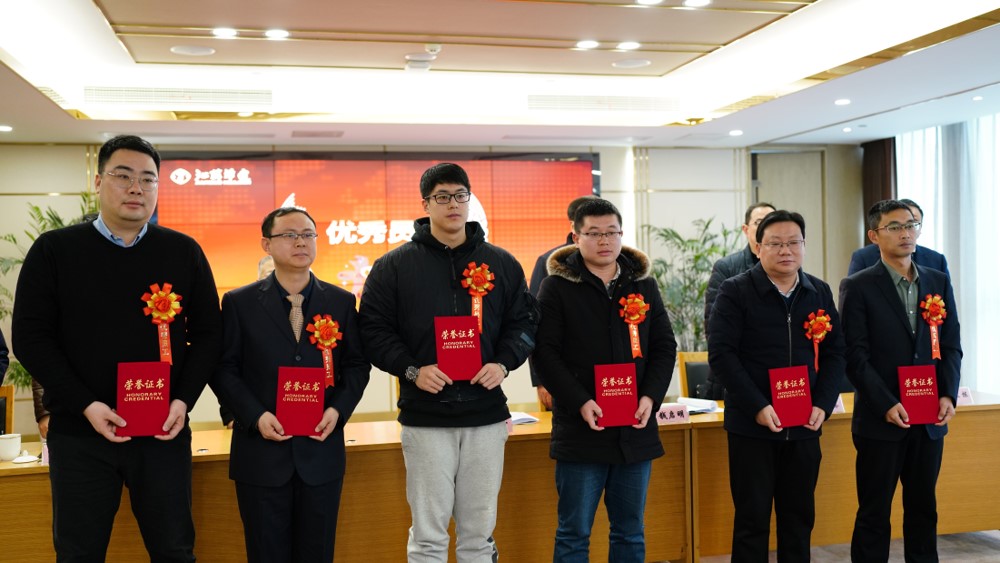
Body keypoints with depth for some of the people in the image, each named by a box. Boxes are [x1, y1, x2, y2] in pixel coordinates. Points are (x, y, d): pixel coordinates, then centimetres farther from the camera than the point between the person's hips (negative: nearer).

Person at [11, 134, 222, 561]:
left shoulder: (184, 252, 4)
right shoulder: (54, 250, 1)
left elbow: (208, 333, 6)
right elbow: (30, 336, -3)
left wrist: (184, 401, -7)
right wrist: (86, 405, -12)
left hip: (164, 431, 1)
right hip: (80, 433, -1)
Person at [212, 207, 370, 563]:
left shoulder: (341, 302, 6)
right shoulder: (239, 303, 0)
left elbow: (356, 365, 8)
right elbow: (224, 369, 0)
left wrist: (338, 410, -8)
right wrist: (256, 416, -14)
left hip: (321, 450, 2)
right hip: (262, 452, -1)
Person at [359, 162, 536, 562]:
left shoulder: (501, 263, 9)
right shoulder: (393, 266, 2)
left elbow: (524, 322, 12)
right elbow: (374, 331, 0)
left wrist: (503, 364, -5)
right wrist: (411, 370, -13)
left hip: (486, 413, 2)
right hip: (424, 417, -2)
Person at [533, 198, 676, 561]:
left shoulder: (644, 285, 10)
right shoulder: (557, 287, -2)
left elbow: (664, 347, 10)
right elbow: (545, 352, -8)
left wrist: (650, 398, -6)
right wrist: (580, 403, -17)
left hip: (636, 429, 4)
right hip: (581, 429, -4)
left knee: (630, 532, 13)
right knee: (574, 534, 4)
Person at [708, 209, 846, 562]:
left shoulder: (820, 293, 8)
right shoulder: (735, 291, -6)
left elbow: (835, 353, 8)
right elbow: (721, 354, -12)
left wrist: (823, 405, -6)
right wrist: (758, 407, -18)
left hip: (805, 426, 4)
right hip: (752, 425, -4)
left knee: (799, 517, 12)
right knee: (752, 518, 4)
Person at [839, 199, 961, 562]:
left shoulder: (939, 282, 9)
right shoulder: (858, 287, -5)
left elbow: (951, 346, 10)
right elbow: (855, 356, -9)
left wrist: (948, 395, -4)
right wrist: (887, 405, -16)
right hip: (880, 421, -4)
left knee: (923, 508, 13)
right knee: (874, 513, 4)